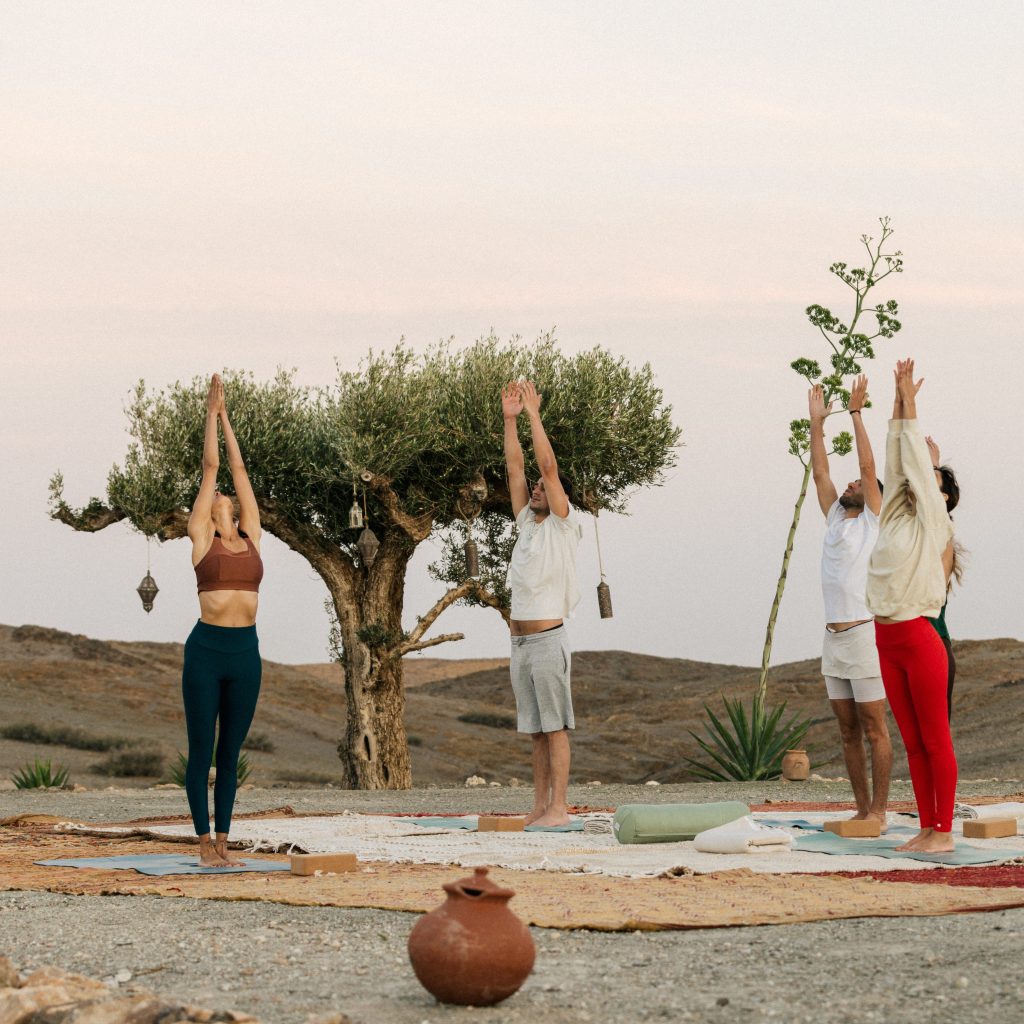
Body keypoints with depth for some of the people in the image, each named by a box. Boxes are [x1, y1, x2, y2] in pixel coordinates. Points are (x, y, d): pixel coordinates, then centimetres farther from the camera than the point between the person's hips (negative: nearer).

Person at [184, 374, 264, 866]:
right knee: (201, 750, 2)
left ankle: (223, 842, 14)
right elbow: (211, 467, 6)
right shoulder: (202, 539, 3)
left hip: (246, 651, 4)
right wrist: (212, 414, 13)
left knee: (230, 753, 9)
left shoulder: (250, 538, 13)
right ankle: (205, 843, 8)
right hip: (207, 648, -4)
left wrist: (225, 418, 21)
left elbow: (238, 469, 16)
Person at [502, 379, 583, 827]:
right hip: (520, 641, 8)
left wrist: (534, 415, -9)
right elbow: (515, 468, 13)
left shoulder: (564, 524, -2)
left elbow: (548, 466, -10)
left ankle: (559, 808, -9)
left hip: (548, 638, -8)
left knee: (555, 727, -8)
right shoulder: (527, 523, 16)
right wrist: (510, 418, 8)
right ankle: (540, 806, 11)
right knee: (536, 729, 8)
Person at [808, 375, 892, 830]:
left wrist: (856, 414, -4)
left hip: (864, 635, -7)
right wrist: (817, 422, 15)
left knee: (874, 731, -4)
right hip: (832, 639, 7)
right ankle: (862, 809, 13)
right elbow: (820, 472, 17)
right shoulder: (835, 518, 17)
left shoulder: (874, 521, 1)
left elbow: (868, 466, -5)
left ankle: (878, 812, -3)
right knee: (848, 733, 8)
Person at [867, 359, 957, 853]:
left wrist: (910, 401, -2)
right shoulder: (895, 519, 14)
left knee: (936, 740, -2)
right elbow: (896, 462, 15)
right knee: (913, 743, 9)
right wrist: (898, 401, 11)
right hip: (888, 641, 7)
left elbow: (918, 460, -6)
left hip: (919, 639, -7)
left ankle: (943, 831, 0)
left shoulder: (932, 523, -3)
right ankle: (926, 829, 13)